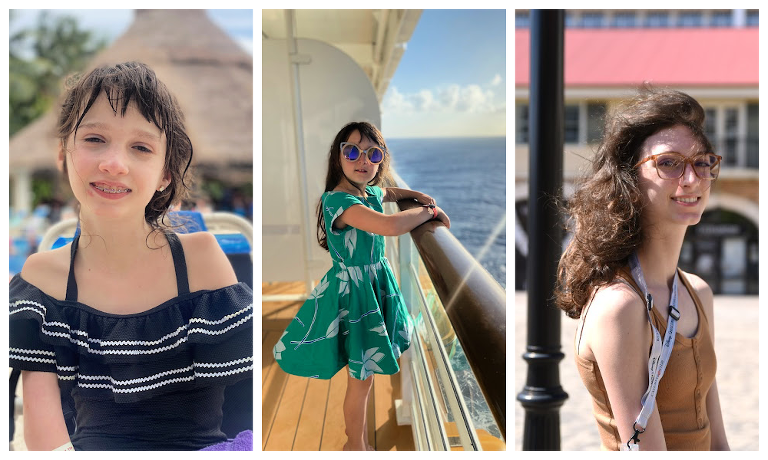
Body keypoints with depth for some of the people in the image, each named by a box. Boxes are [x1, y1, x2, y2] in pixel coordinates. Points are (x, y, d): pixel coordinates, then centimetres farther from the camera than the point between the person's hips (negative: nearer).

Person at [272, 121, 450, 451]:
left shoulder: (372, 192, 2)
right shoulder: (337, 200, -27)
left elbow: (389, 193, 30)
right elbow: (390, 226, -40)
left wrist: (418, 196, 9)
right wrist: (428, 212, -23)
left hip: (378, 285, 8)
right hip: (352, 291, -8)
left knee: (368, 368, 19)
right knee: (361, 377, 5)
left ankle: (359, 428, 36)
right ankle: (355, 444, 23)